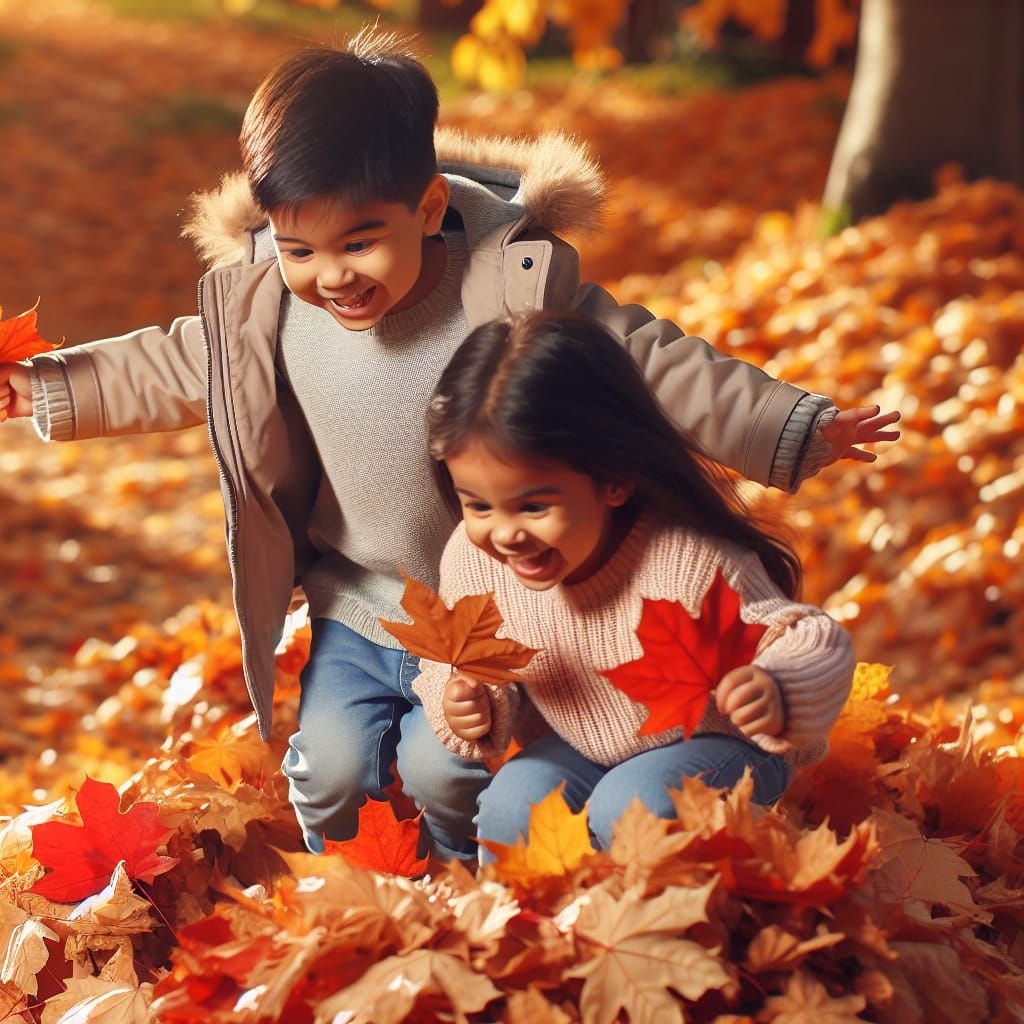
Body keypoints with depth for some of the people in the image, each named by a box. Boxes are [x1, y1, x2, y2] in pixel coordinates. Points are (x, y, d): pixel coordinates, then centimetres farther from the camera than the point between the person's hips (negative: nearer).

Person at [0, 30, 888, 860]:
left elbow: (651, 366, -15)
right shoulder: (264, 306, -9)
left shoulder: (515, 290, -21)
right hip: (354, 614, 3)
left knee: (442, 766, -16)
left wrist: (797, 431, -14)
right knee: (329, 766, -9)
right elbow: (178, 367, 11)